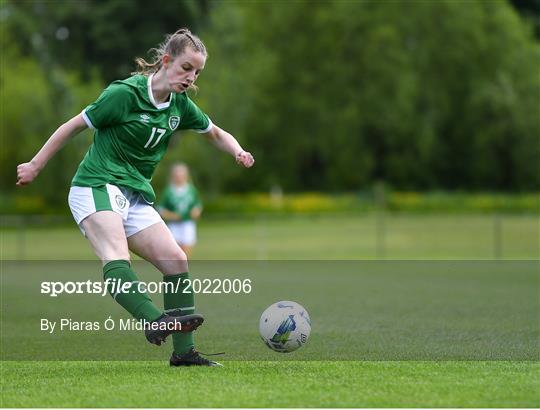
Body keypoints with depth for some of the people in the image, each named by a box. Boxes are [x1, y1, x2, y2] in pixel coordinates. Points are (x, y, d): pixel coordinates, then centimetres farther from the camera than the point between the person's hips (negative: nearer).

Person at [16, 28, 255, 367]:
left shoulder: (180, 105, 9)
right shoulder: (125, 93, -11)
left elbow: (217, 134, 24)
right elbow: (74, 126, -2)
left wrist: (239, 152, 1)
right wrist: (35, 166, 5)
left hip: (136, 196, 8)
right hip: (96, 187, -8)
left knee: (176, 260, -5)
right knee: (117, 258, -32)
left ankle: (184, 351, -2)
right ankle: (155, 321, -56)